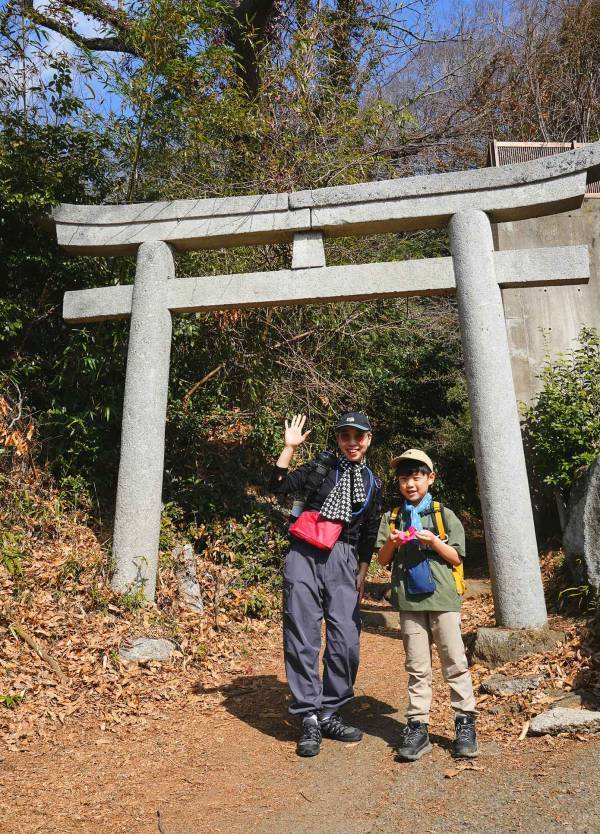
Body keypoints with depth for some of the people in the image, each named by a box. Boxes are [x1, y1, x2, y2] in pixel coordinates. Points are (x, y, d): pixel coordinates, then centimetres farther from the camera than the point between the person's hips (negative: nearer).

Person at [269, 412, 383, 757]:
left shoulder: (374, 484, 14)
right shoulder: (321, 468, 5)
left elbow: (369, 534, 18)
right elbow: (278, 485, -6)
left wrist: (362, 573, 14)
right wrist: (290, 447, -10)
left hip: (343, 561, 3)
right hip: (305, 556, -2)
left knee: (347, 642, 0)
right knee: (303, 639, -2)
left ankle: (330, 714, 19)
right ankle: (310, 718, 11)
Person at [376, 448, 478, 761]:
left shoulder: (443, 515, 3)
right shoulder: (391, 519, 9)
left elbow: (456, 558, 2)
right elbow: (382, 560, 8)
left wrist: (433, 541, -14)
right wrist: (391, 542, -12)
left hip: (442, 597, -1)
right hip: (409, 600, 2)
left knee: (455, 662, 3)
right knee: (417, 667, 8)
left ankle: (465, 723, 15)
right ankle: (417, 726, 14)